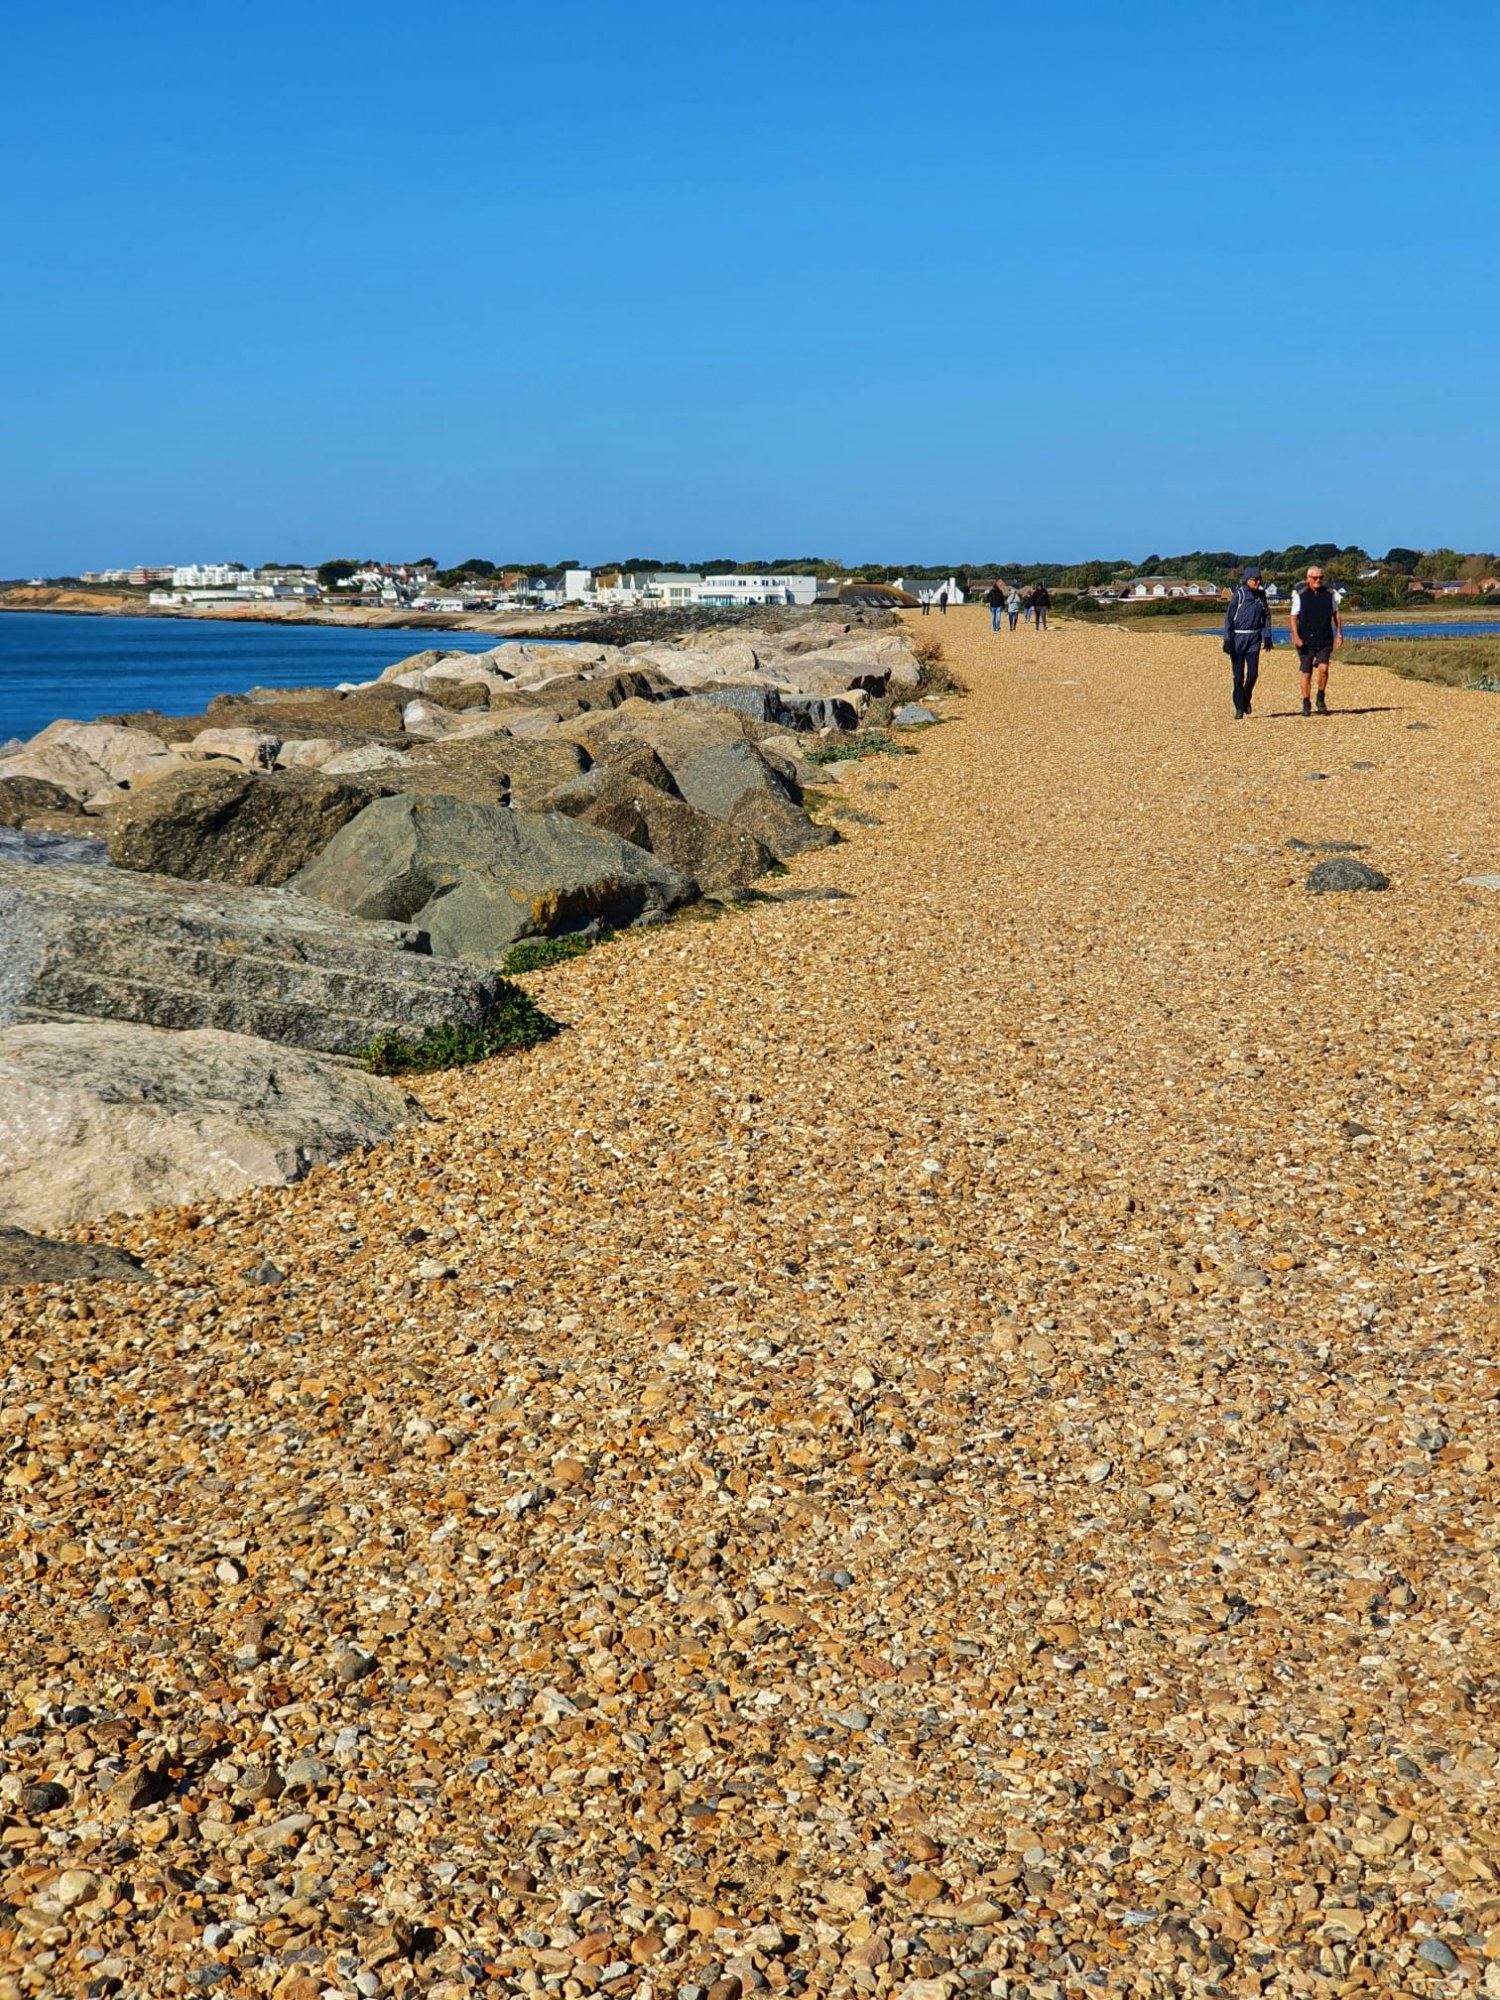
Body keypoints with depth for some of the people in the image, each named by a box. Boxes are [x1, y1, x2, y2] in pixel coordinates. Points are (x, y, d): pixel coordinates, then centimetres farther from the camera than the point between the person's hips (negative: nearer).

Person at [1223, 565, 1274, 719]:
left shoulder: (1261, 594, 8)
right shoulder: (1239, 594, -7)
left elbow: (1266, 615, 16)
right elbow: (1229, 617, -8)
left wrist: (1267, 636, 7)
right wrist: (1228, 639, -14)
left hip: (1254, 637, 4)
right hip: (1238, 637, -4)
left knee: (1253, 673, -4)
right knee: (1238, 675, -1)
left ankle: (1246, 698, 21)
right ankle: (1239, 708, 6)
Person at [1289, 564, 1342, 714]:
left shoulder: (1329, 593, 6)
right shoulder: (1300, 594, -2)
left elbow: (1336, 613, 15)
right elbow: (1294, 617, -3)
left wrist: (1339, 634, 9)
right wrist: (1296, 636, -14)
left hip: (1325, 640, 1)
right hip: (1306, 641, -1)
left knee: (1323, 668, -16)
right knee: (1306, 673, 4)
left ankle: (1321, 698, 5)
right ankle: (1306, 704, 16)